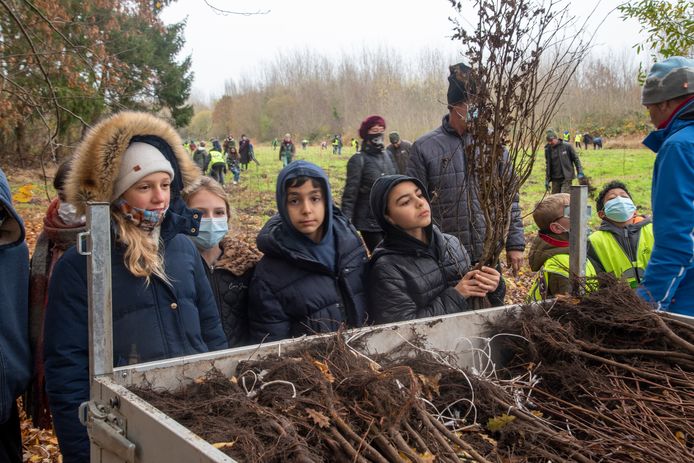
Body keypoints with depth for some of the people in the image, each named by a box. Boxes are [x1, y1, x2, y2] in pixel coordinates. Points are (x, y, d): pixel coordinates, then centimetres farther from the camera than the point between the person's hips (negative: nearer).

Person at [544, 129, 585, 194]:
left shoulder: (567, 146, -6)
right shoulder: (548, 149, 4)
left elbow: (575, 159, 2)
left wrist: (580, 172, -4)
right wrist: (547, 180, 11)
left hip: (566, 178, -4)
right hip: (555, 179, 4)